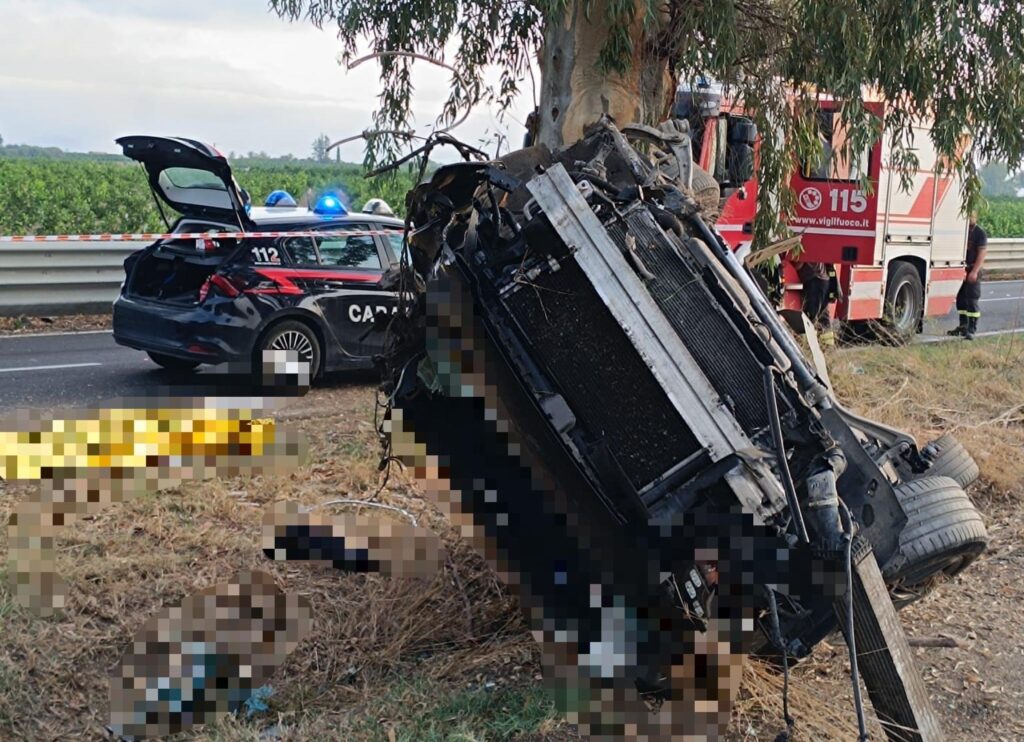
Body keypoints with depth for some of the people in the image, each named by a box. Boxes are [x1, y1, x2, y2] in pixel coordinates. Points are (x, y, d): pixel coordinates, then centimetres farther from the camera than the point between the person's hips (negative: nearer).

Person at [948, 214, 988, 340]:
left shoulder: (979, 233, -6)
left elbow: (982, 253, -11)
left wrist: (974, 271, -19)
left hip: (972, 271, -6)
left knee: (972, 300, -5)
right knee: (960, 298, 11)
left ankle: (972, 329, -4)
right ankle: (963, 326, 22)